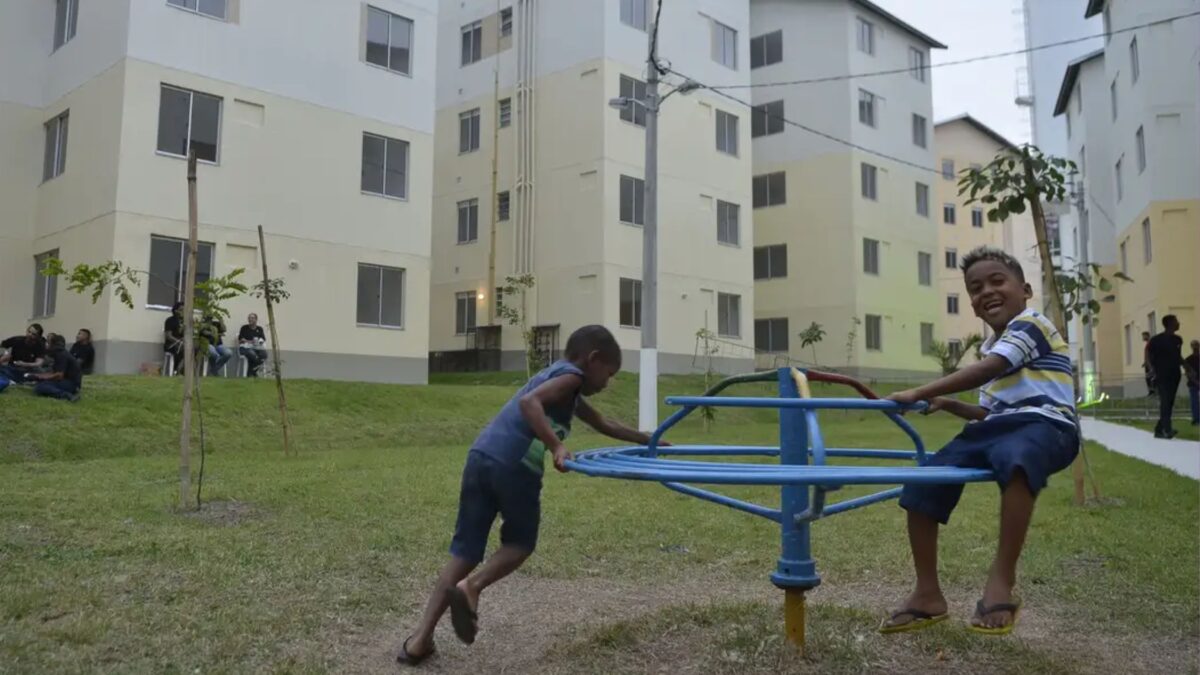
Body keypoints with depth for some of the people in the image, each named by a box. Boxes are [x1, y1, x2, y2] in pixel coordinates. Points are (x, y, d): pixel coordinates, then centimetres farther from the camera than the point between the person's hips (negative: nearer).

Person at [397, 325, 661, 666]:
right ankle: (471, 586, -7)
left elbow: (604, 425, 43)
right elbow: (529, 402, -16)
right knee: (520, 543, 16)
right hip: (514, 465, -7)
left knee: (465, 550, 11)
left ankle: (421, 637, 7)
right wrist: (557, 447, -23)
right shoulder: (571, 375, 5)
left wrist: (646, 440, 50)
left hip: (479, 457, 8)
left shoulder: (554, 374, 32)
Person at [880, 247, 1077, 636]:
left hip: (1045, 425, -8)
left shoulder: (1030, 323, -3)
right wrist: (948, 405, 12)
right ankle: (928, 594, 0)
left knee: (1016, 460, -45)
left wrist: (921, 393, -23)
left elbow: (988, 371, -21)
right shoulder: (991, 346, 25)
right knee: (921, 486, -9)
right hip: (998, 429, 8)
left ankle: (1001, 581, -36)